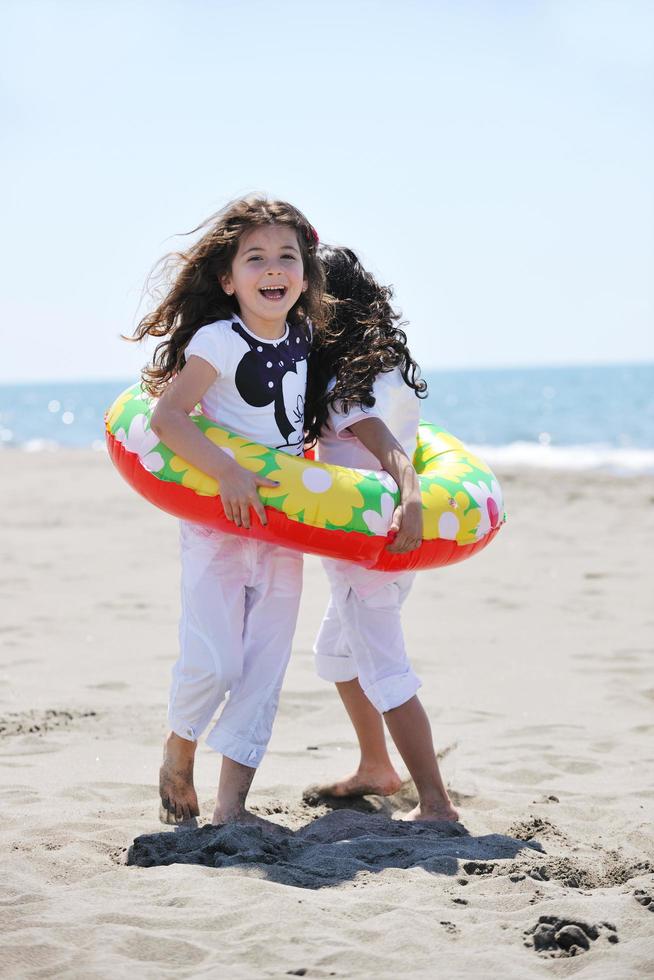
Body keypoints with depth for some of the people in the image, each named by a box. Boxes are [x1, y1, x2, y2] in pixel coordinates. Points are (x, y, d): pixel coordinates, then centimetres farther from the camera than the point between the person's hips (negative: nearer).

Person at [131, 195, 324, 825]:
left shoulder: (304, 335, 4)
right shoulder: (219, 342, -16)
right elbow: (166, 417, -24)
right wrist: (228, 473, -32)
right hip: (217, 519, -5)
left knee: (264, 664, 3)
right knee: (213, 660, -10)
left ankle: (231, 802, 10)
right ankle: (178, 751, 21)